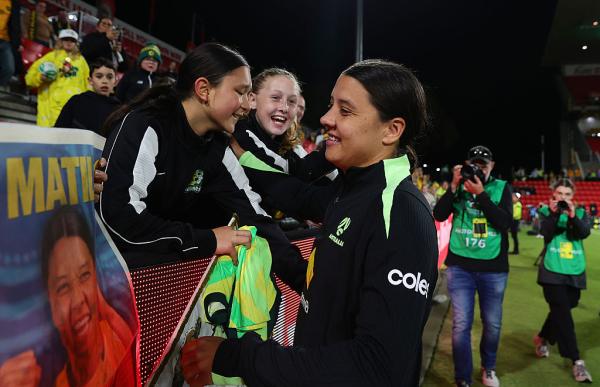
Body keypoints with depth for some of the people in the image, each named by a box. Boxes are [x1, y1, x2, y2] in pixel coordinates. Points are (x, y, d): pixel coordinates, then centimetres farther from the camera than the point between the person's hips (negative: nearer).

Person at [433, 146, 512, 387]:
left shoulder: (502, 188, 2)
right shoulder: (459, 185, 4)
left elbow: (505, 222, -12)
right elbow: (439, 215, -5)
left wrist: (481, 193, -19)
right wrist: (454, 187, -14)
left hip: (494, 268, 1)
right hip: (460, 266, 0)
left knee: (493, 324, 13)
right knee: (461, 325, -1)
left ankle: (488, 367, 38)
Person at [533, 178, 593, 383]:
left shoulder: (580, 212, 6)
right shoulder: (546, 211, 1)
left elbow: (584, 233, -12)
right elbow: (546, 234, -13)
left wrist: (573, 216, -27)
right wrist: (553, 214, -24)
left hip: (574, 272, 3)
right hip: (552, 271, -3)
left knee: (560, 311, 15)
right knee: (563, 314, -9)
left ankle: (542, 338, 40)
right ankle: (576, 361, -4)